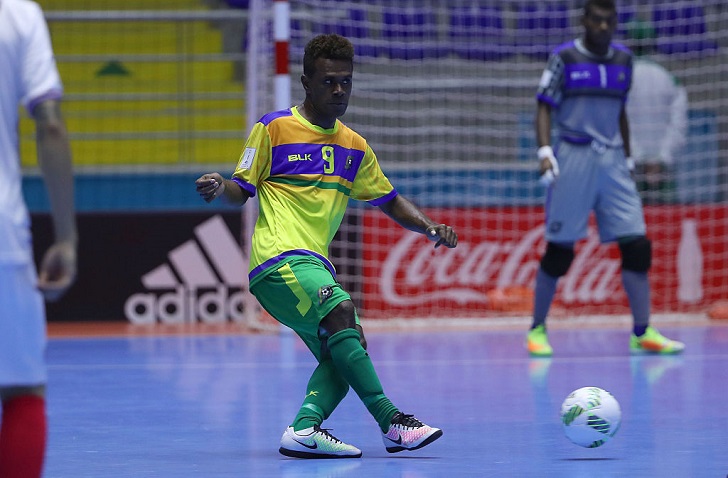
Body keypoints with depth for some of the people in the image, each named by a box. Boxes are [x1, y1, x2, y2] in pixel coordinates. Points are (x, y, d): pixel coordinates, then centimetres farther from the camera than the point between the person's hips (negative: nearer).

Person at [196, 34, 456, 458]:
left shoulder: (354, 146, 19)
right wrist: (218, 188, -18)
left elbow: (389, 200, 25)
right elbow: (242, 191, 5)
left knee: (342, 356, -12)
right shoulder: (274, 128, 3)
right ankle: (391, 422, -36)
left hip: (315, 265, 8)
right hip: (280, 260, -8)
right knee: (341, 310, -30)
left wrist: (429, 227, 8)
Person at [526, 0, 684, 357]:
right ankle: (537, 330, 11)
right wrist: (544, 151, -15)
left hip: (612, 160, 4)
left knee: (636, 245, -4)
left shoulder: (623, 60, 12)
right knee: (559, 250, -3)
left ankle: (642, 333, 1)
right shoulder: (564, 58, -2)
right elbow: (544, 108, -3)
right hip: (574, 157, -4)